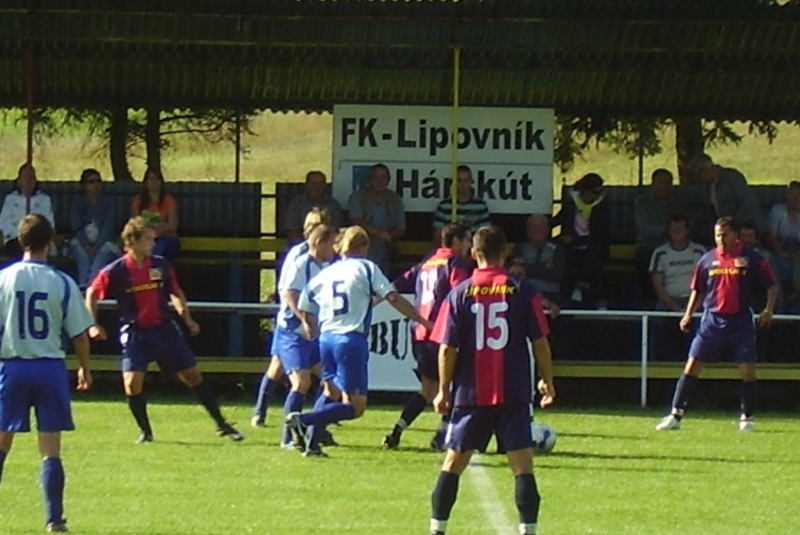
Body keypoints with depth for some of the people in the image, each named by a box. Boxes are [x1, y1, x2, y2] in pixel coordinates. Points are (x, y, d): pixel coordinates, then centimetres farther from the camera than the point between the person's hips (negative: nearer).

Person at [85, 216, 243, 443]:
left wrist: (187, 318, 4)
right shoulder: (116, 271, -10)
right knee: (132, 382, -16)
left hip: (164, 328, 3)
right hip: (135, 334, -3)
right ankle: (145, 430, 6)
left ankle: (221, 425, 14)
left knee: (192, 375, 5)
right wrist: (93, 325, -5)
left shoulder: (161, 265, -1)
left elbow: (176, 293, 14)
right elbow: (91, 294, 2)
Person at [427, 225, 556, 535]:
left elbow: (447, 348, -3)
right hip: (514, 394, -1)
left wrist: (444, 390, 7)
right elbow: (539, 342, -1)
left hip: (471, 394, 1)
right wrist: (547, 381, 12)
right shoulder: (522, 291, -3)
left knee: (453, 463, 10)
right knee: (522, 466, 0)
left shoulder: (460, 294, -2)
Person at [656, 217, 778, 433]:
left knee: (748, 370, -5)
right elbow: (698, 290, 16)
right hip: (712, 319, 2)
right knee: (692, 366, -4)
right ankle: (675, 415, -1)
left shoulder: (752, 259, -3)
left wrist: (768, 310, -13)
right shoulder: (707, 260, 5)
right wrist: (688, 314, 6)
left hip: (740, 321, -2)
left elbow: (772, 286, 1)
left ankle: (747, 418, 11)